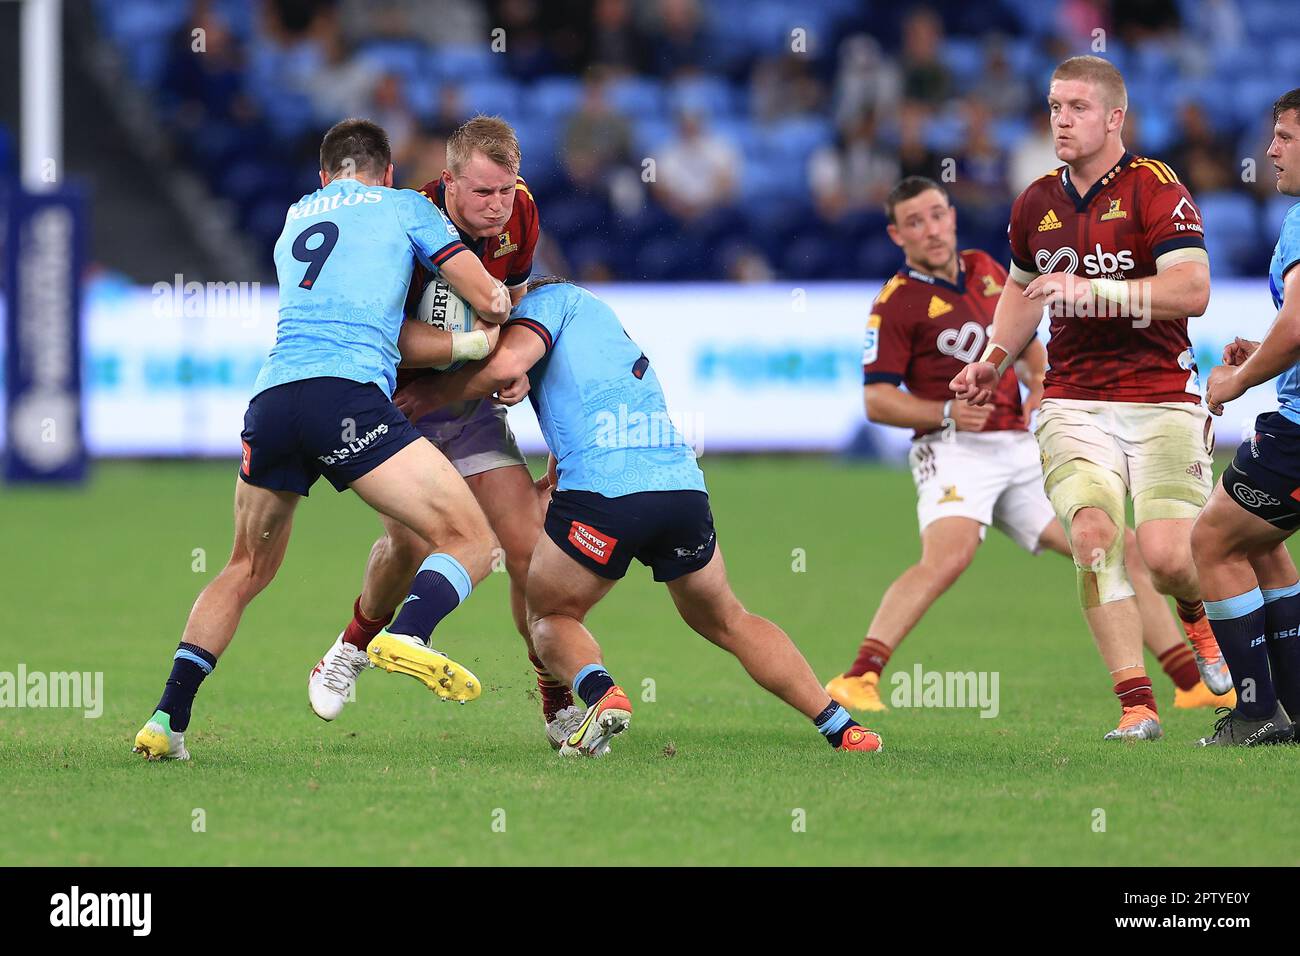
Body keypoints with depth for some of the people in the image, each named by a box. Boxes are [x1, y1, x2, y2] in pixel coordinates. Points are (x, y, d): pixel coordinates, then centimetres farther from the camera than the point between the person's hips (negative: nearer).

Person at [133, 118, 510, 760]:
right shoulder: (404, 207, 18)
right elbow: (489, 301, 17)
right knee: (470, 543, -1)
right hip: (348, 395, -5)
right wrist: (495, 327, 39)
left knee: (246, 571, 22)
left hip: (270, 397, 5)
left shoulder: (294, 221, 31)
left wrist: (475, 343, 22)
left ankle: (168, 719, 13)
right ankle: (409, 635, -31)